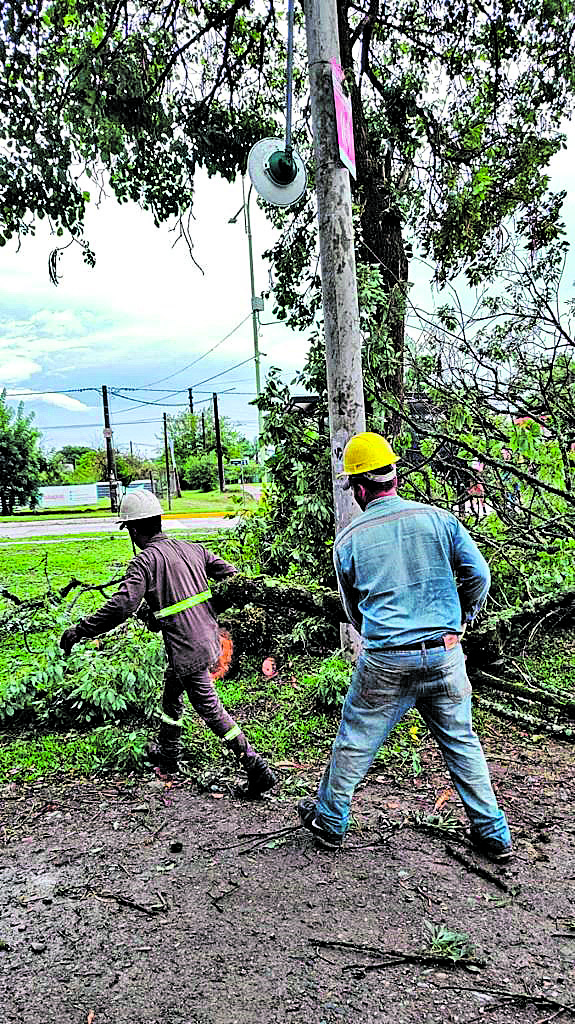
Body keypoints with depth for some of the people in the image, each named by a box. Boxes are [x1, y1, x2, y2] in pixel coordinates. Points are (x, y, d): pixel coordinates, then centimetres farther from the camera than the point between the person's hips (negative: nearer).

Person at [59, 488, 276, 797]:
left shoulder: (145, 560, -14)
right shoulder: (192, 548, 6)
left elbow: (121, 605, -24)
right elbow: (232, 575, 9)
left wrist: (80, 630, -17)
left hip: (187, 650, -8)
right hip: (210, 640, 8)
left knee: (210, 709, 2)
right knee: (171, 691, 27)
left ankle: (258, 769, 4)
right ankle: (167, 754, 44)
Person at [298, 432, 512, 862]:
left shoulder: (349, 539, -3)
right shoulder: (437, 518, -1)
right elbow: (478, 574, -1)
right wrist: (462, 621, 15)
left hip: (385, 661, -2)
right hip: (444, 655, 2)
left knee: (355, 741, 15)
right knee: (461, 740, 19)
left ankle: (330, 820, 33)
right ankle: (494, 833, 29)